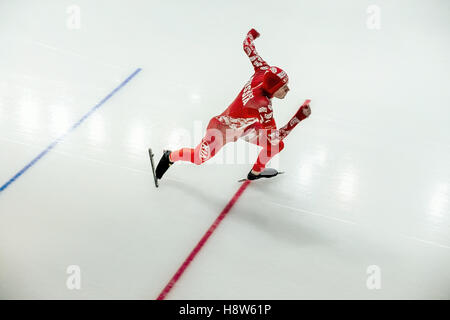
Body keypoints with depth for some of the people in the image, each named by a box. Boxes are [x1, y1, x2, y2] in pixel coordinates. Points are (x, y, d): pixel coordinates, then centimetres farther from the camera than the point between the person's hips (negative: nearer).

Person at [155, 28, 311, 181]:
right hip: (222, 129, -7)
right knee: (198, 158, 15)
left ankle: (256, 171, 31)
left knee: (278, 146, 2)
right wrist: (300, 116, -41)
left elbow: (248, 47, -7)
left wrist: (252, 34, 16)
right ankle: (170, 156, 47)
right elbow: (275, 136, -37)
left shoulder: (264, 71, -22)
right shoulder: (263, 105, -42)